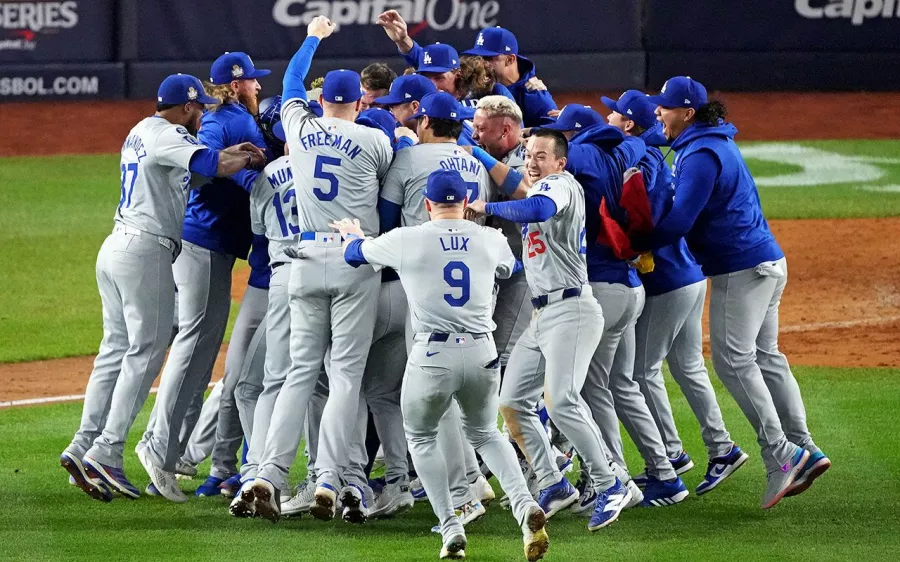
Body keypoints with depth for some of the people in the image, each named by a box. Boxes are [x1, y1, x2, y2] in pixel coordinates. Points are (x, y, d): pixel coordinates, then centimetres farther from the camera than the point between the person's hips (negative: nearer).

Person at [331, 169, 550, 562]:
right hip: (482, 354, 3)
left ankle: (451, 530, 6)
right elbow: (508, 267, 31)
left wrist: (350, 233, 41)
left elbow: (355, 252, 16)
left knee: (421, 437, 21)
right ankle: (525, 506, 0)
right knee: (484, 433, 26)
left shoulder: (406, 241, -3)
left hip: (433, 356, -3)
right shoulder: (491, 241, 5)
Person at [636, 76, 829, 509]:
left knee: (733, 358, -11)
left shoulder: (701, 156, -16)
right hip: (767, 262, 10)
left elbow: (678, 221, -23)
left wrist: (635, 246, -14)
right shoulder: (717, 142, 16)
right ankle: (803, 450, 11)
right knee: (764, 356, 12)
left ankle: (780, 453, -16)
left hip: (741, 268, -10)